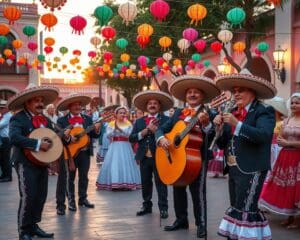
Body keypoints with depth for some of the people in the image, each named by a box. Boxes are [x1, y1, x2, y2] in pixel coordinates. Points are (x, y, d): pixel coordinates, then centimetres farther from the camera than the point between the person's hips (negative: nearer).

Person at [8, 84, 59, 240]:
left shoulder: (45, 119, 14)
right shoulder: (18, 118, -11)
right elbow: (14, 138, -27)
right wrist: (38, 144, -27)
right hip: (26, 163, -7)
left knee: (41, 196, 11)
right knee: (28, 197, -7)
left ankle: (33, 225, 25)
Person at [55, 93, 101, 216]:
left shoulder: (88, 119, 7)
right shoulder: (62, 120, -3)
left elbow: (94, 135, 2)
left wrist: (96, 129, -18)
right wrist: (67, 138, -30)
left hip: (85, 152, 3)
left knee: (84, 177, 12)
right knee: (69, 178, 4)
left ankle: (83, 198, 26)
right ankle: (71, 200, 15)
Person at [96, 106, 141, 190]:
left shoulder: (128, 123, 6)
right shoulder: (111, 124, 5)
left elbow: (129, 134, -8)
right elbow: (108, 135, -5)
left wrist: (119, 129, -16)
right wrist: (115, 128, -18)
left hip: (125, 147, 1)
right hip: (115, 146, 0)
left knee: (126, 164, -1)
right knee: (113, 164, -5)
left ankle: (127, 183, 4)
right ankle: (113, 184, -1)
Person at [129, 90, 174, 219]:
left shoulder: (166, 120, -1)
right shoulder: (139, 121, 10)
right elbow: (131, 138, 0)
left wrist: (155, 130, -17)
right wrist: (146, 130, -10)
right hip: (144, 157, 4)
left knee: (161, 183, 2)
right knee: (145, 183, 12)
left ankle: (163, 208, 9)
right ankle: (147, 206, 25)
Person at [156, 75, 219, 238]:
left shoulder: (208, 113, -4)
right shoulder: (178, 113, 10)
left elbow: (214, 137, -14)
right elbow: (162, 129, 8)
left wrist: (206, 124, -30)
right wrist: (161, 138, -12)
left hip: (198, 158, -6)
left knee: (198, 191, -4)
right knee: (178, 189, 14)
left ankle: (201, 224, 8)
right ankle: (181, 220, 28)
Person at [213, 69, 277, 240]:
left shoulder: (263, 111, -6)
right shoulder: (233, 113, 12)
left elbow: (263, 135, -24)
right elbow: (222, 144, 13)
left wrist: (237, 124, -28)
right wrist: (219, 127, -5)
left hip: (251, 170, -7)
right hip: (233, 169, 7)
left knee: (245, 211, -10)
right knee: (236, 209, 12)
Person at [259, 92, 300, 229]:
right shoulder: (286, 120, 10)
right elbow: (279, 140, 12)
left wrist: (288, 143, -14)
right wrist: (280, 141, -9)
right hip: (285, 157, 6)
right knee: (285, 188, 8)